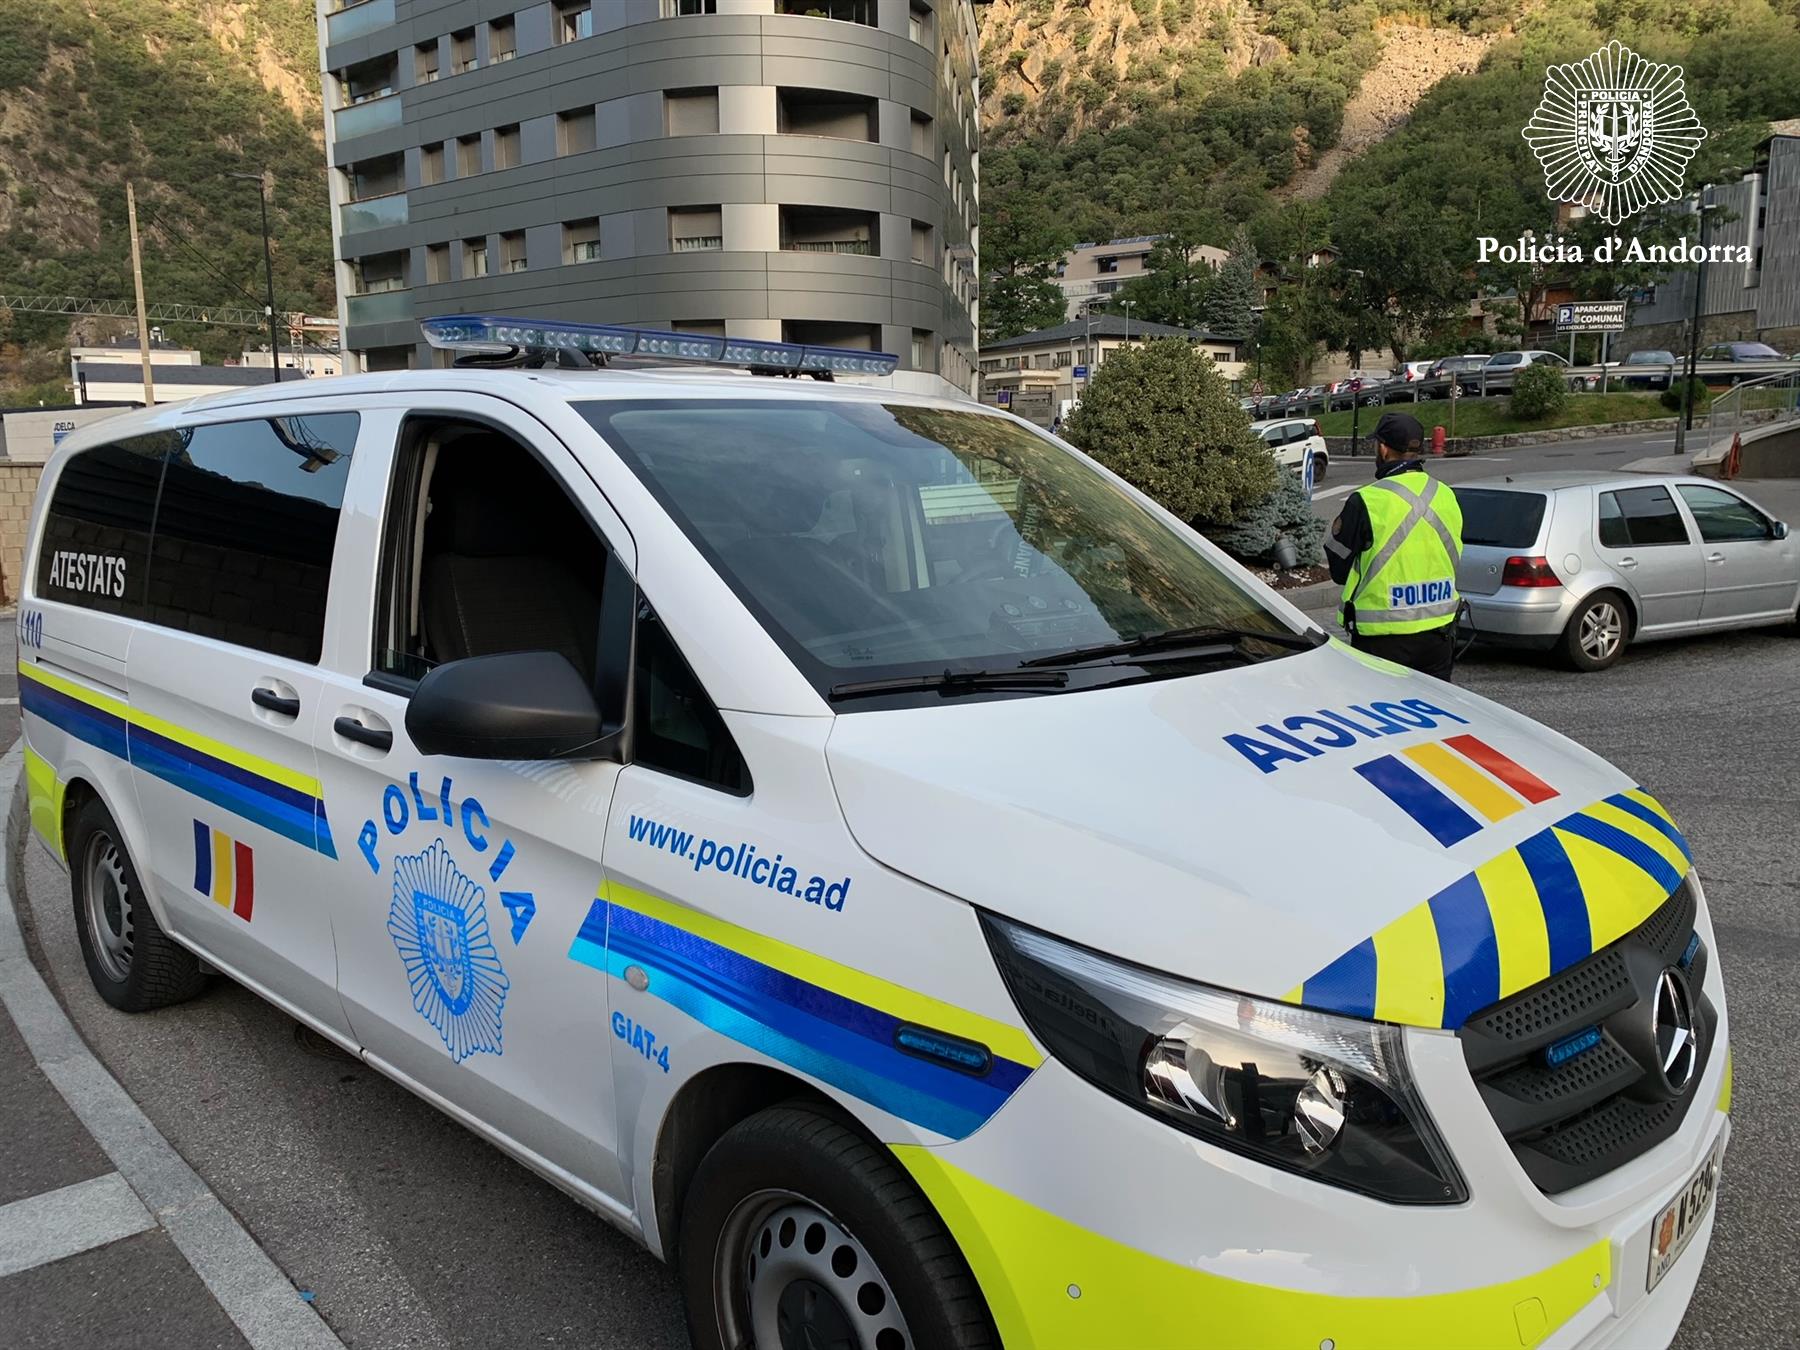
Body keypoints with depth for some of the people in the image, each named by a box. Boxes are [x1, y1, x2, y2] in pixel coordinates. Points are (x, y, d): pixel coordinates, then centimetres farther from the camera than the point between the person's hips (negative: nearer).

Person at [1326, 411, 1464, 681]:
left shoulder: (1366, 501, -15)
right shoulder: (1447, 496, 5)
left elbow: (1340, 570, -7)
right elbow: (1455, 561, 16)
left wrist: (1337, 534, 11)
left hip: (1384, 639, -6)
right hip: (1440, 630, 6)